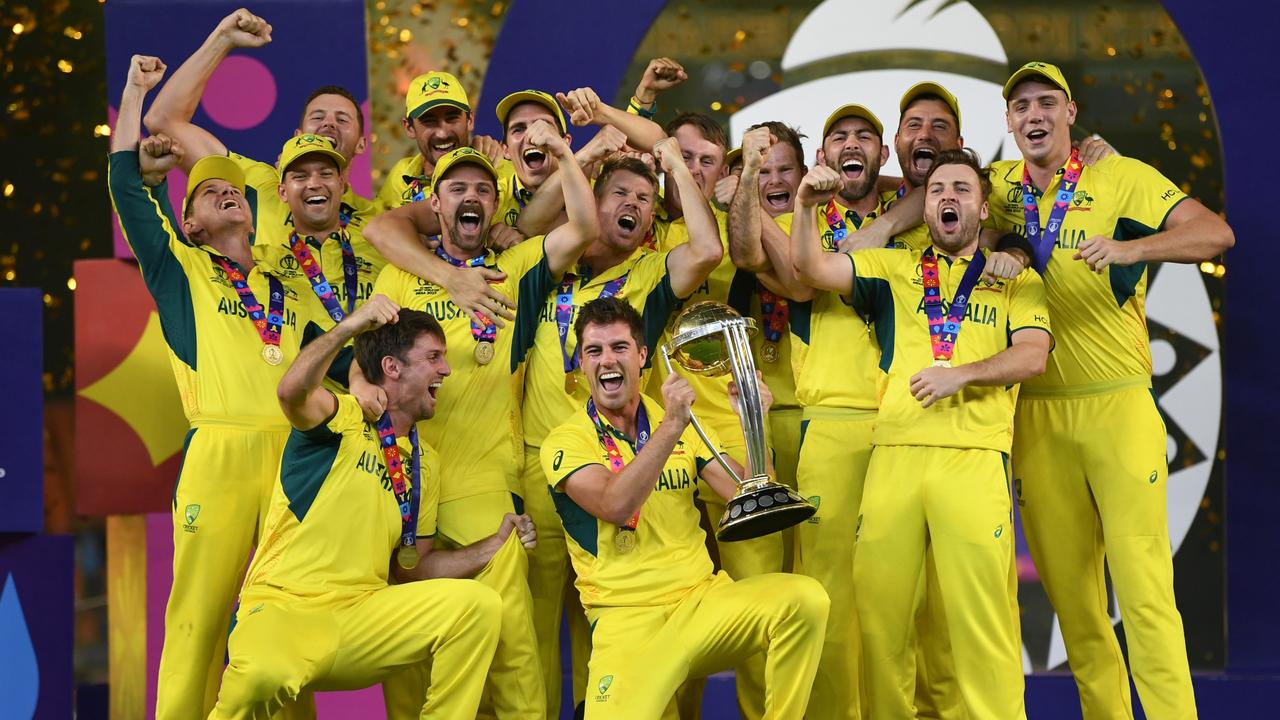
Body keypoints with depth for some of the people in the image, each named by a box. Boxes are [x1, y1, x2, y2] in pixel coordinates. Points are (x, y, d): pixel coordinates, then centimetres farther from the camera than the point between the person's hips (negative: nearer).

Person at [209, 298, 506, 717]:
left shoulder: (424, 462, 18)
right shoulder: (343, 421, -1)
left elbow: (413, 566, 19)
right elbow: (292, 392, -25)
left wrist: (491, 549, 8)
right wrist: (350, 326, -32)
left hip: (361, 616, 6)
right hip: (284, 608, -5)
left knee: (479, 604, -15)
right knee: (262, 676, -38)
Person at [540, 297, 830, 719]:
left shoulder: (681, 424, 15)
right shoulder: (566, 442, 0)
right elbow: (615, 506, -20)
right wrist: (671, 426, -25)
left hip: (702, 597, 4)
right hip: (627, 618, -4)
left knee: (804, 599, -25)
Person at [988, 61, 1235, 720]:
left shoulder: (1121, 177, -1)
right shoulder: (997, 186, 9)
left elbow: (1214, 233, -10)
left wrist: (1129, 249, -28)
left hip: (1118, 404, -3)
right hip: (1036, 412, 4)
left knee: (1143, 584, -8)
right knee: (1068, 587, 6)